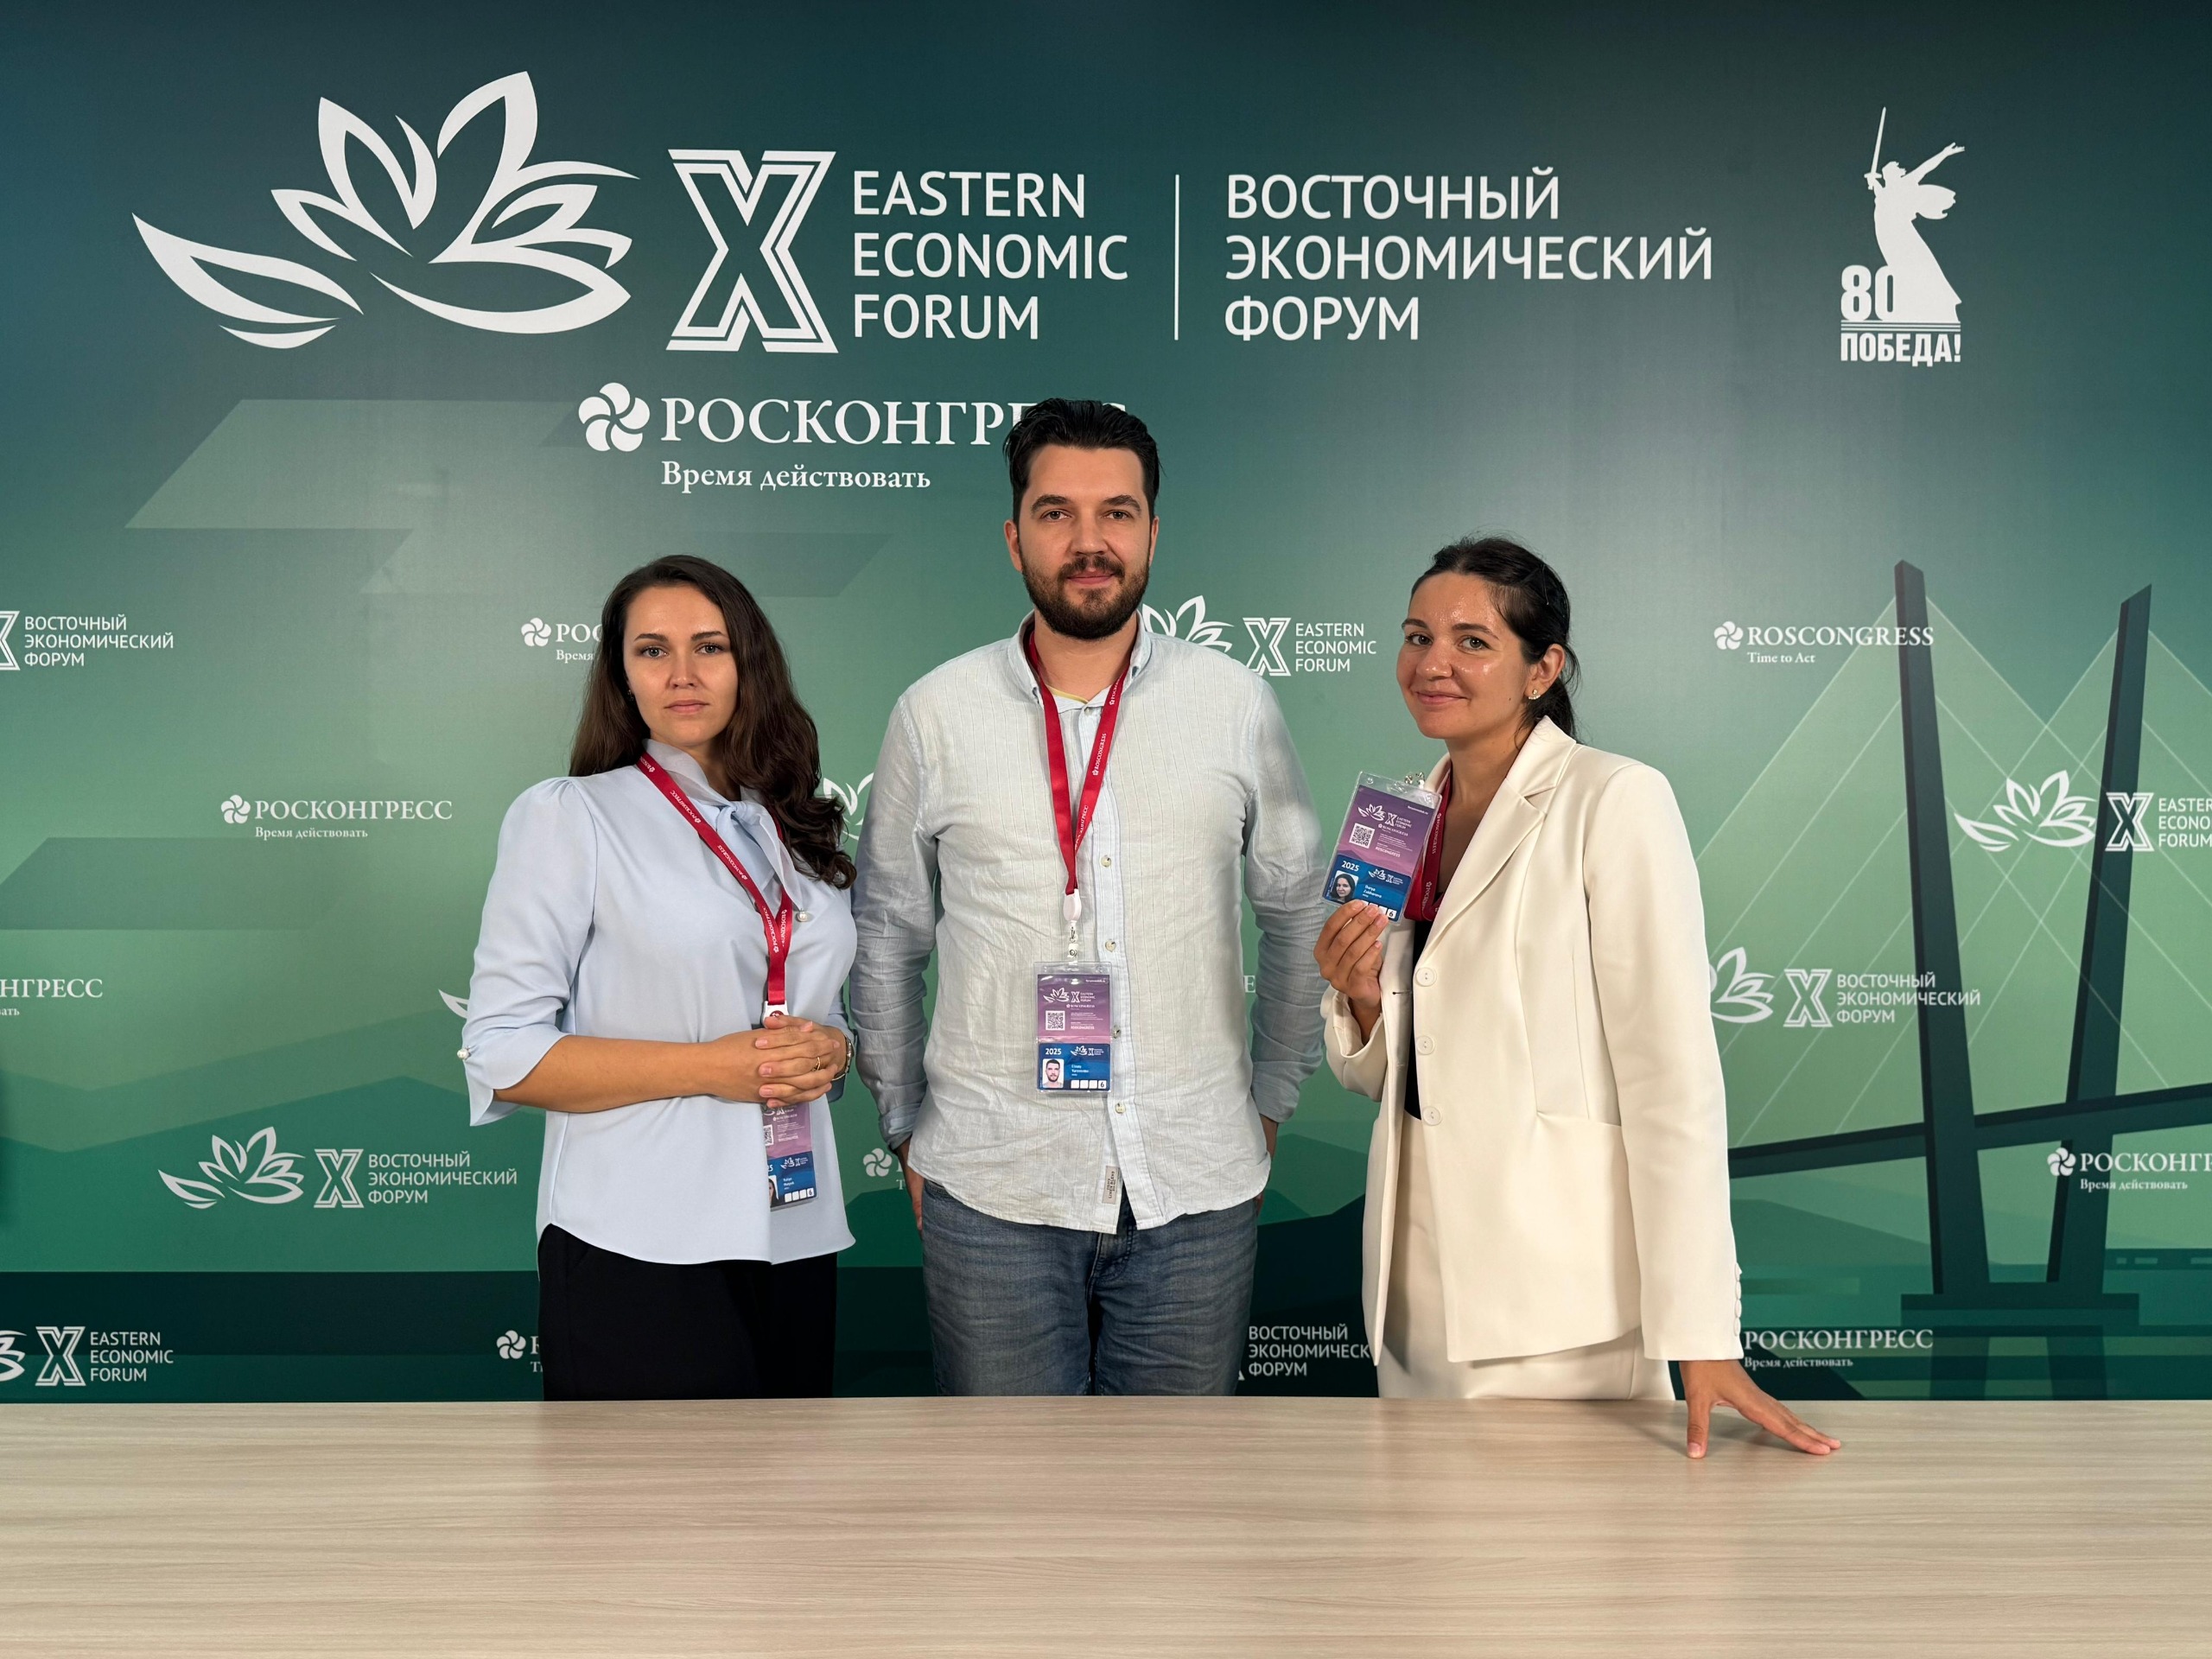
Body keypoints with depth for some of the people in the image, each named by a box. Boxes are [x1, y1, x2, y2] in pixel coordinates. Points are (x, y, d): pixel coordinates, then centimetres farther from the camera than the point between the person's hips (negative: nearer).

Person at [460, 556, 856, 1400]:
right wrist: (708, 1066, -17)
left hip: (794, 1234, 5)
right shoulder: (566, 815, -3)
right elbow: (502, 1055, -9)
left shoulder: (803, 829, 14)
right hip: (639, 1256, -5)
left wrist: (829, 1047, -2)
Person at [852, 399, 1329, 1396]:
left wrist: (1272, 1098, 11)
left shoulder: (1235, 703, 2)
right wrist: (905, 1126, 10)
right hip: (991, 1192, 0)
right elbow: (886, 936, 10)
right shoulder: (935, 714, 1)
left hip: (1197, 1187, 1)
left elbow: (1297, 912, 11)